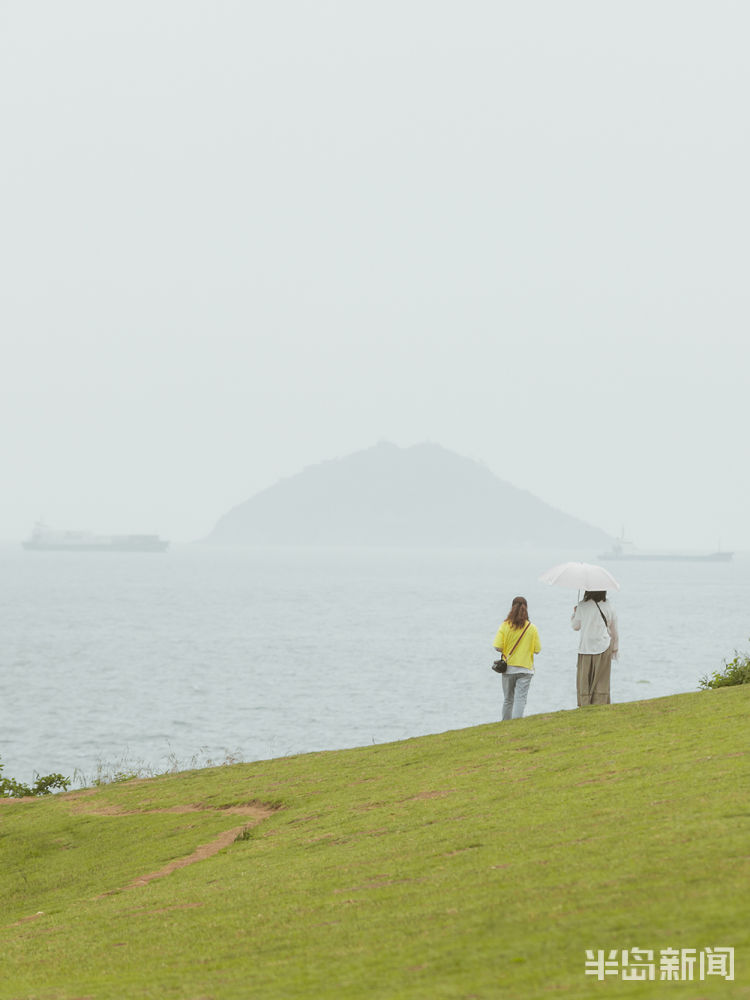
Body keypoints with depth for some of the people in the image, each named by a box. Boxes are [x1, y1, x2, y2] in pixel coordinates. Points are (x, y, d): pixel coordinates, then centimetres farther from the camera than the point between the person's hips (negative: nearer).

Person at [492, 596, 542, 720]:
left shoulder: (505, 626, -7)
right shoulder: (532, 628, -6)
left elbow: (497, 647, -10)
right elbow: (537, 649, -2)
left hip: (508, 668, 1)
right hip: (525, 668, -1)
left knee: (507, 699, 15)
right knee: (520, 699, -6)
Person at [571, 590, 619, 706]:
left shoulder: (582, 606, -8)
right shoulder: (609, 607, -1)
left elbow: (576, 626, 7)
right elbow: (614, 631, 8)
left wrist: (574, 613, 26)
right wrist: (615, 648, 20)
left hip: (586, 648, -2)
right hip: (603, 648, 2)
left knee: (584, 680, 7)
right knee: (602, 681, 7)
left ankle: (584, 706, 4)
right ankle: (600, 705, 4)